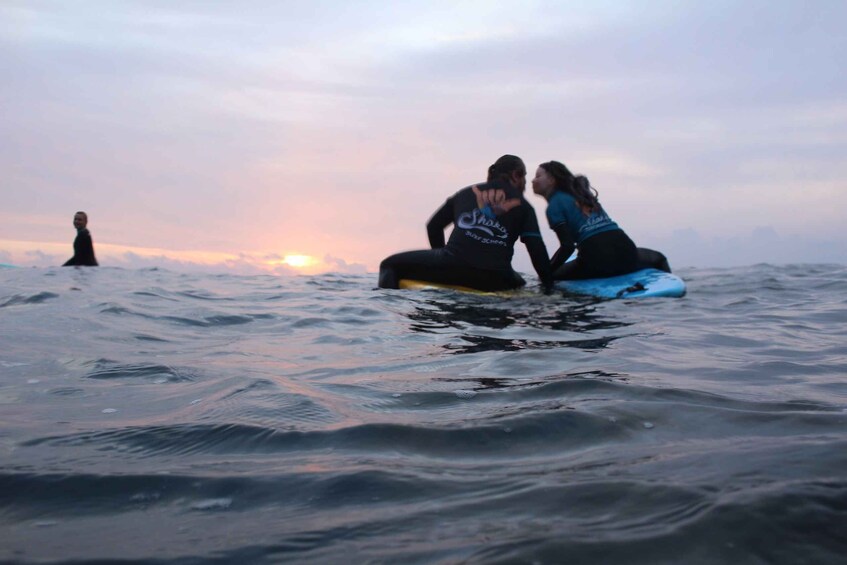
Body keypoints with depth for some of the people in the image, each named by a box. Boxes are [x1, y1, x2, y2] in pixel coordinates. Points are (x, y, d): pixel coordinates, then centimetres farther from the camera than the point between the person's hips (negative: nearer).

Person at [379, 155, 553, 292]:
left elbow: (433, 225, 25)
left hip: (453, 265, 0)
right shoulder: (523, 206, 16)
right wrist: (549, 285, 16)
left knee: (391, 264, 13)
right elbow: (537, 250, 7)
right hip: (494, 280, 0)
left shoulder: (467, 191, 22)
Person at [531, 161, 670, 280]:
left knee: (553, 275, 15)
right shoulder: (580, 195, 23)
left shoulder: (554, 205, 1)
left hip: (598, 261, -7)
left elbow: (568, 246, -10)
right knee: (657, 257, 38)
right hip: (625, 249, 7)